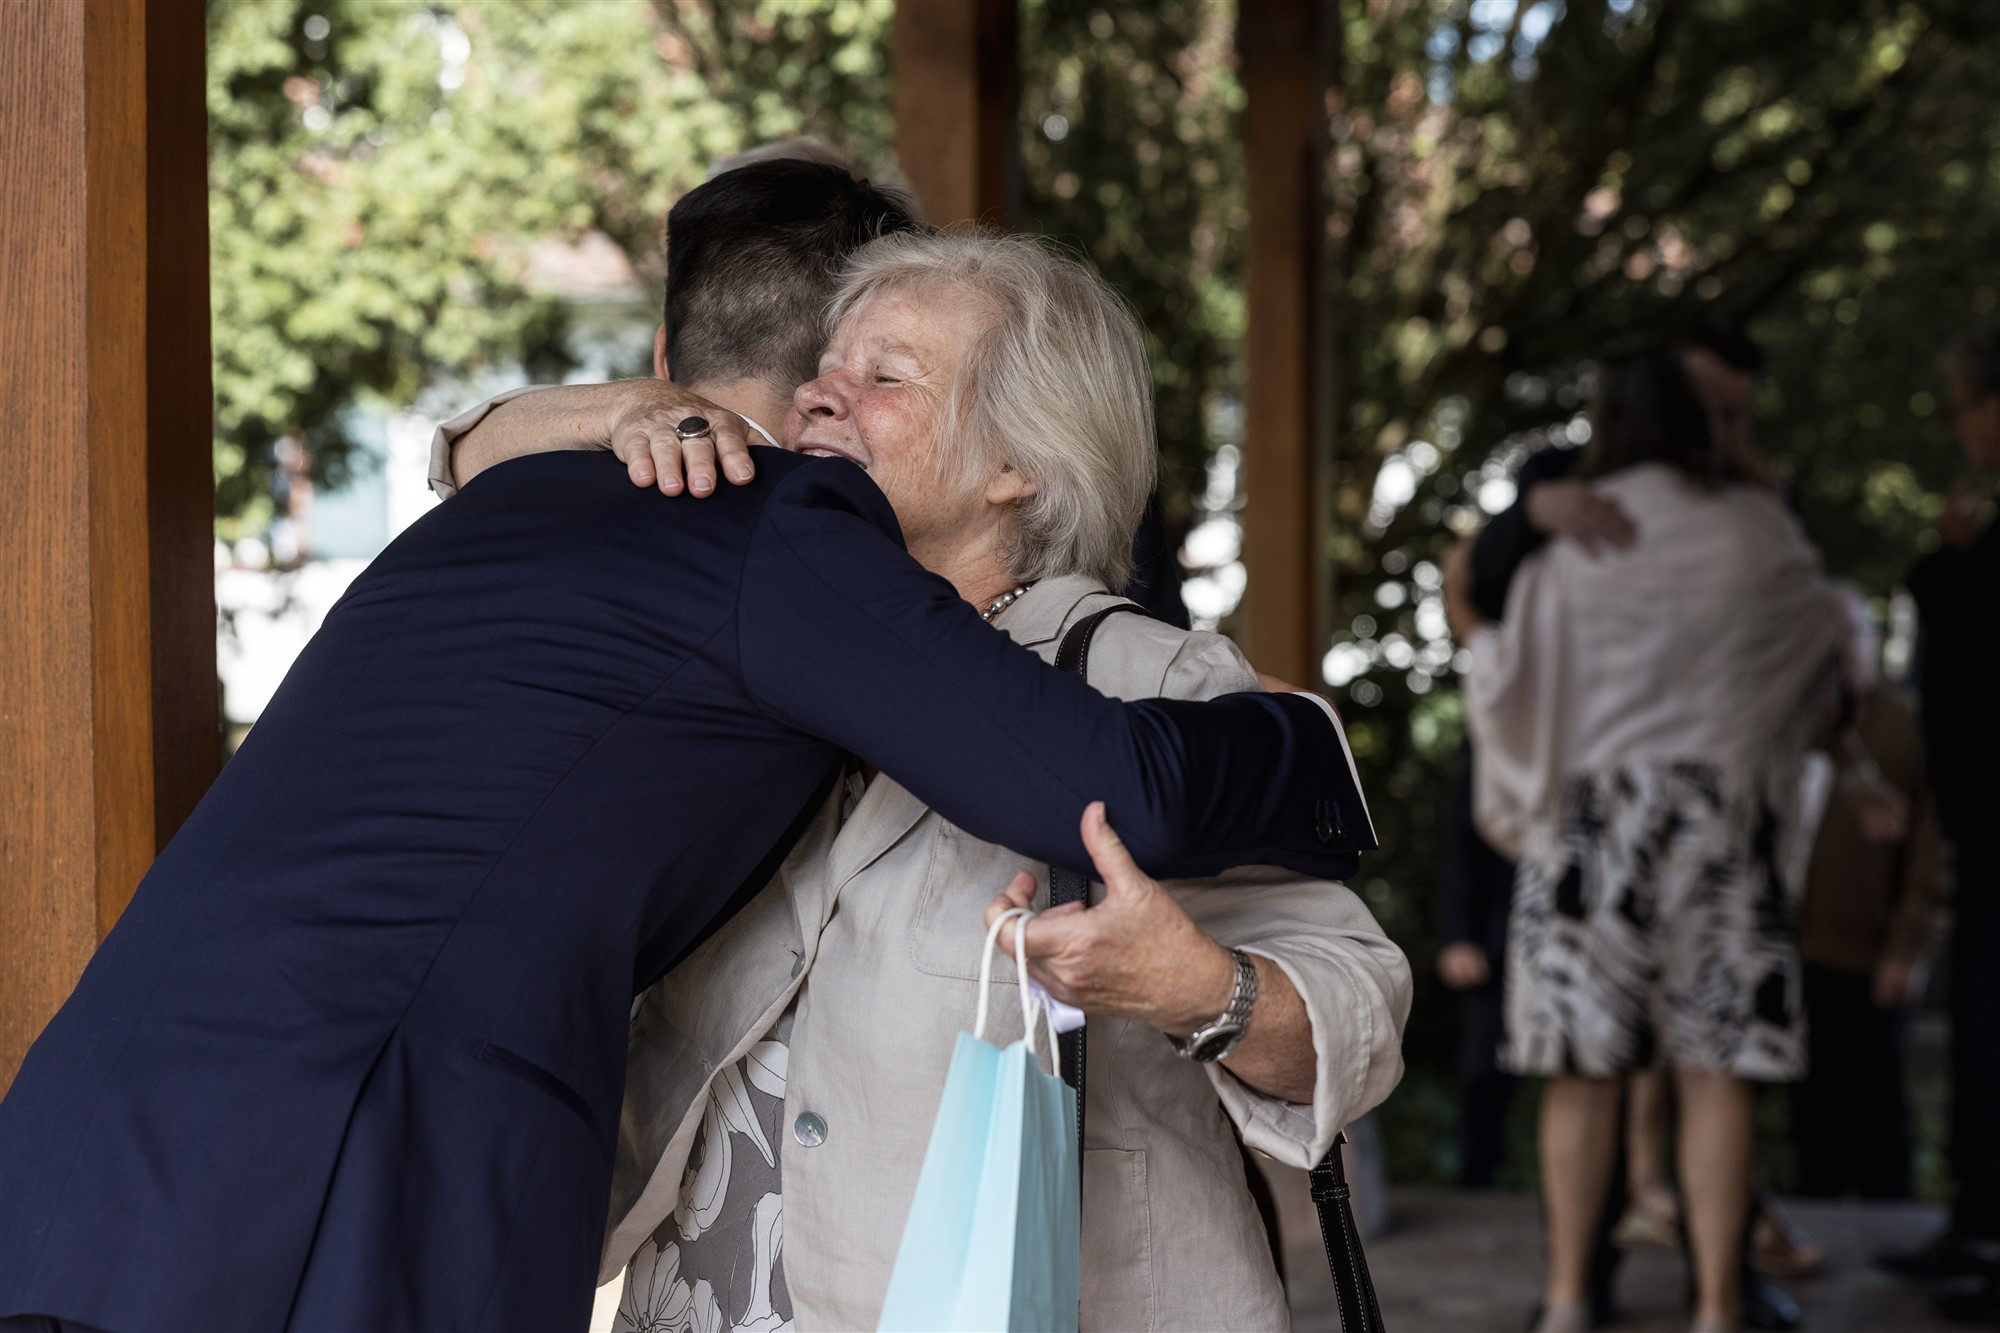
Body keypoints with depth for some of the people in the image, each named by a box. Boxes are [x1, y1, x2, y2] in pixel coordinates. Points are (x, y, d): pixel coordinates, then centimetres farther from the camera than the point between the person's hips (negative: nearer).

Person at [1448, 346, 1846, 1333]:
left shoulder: (1567, 536, -1)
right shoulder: (1755, 527, 4)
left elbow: (1519, 685, -2)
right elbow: (1818, 625, 21)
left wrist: (1470, 632, 18)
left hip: (1594, 816, 0)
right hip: (1720, 818, 1)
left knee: (1585, 1064, 4)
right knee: (1711, 1070, -1)